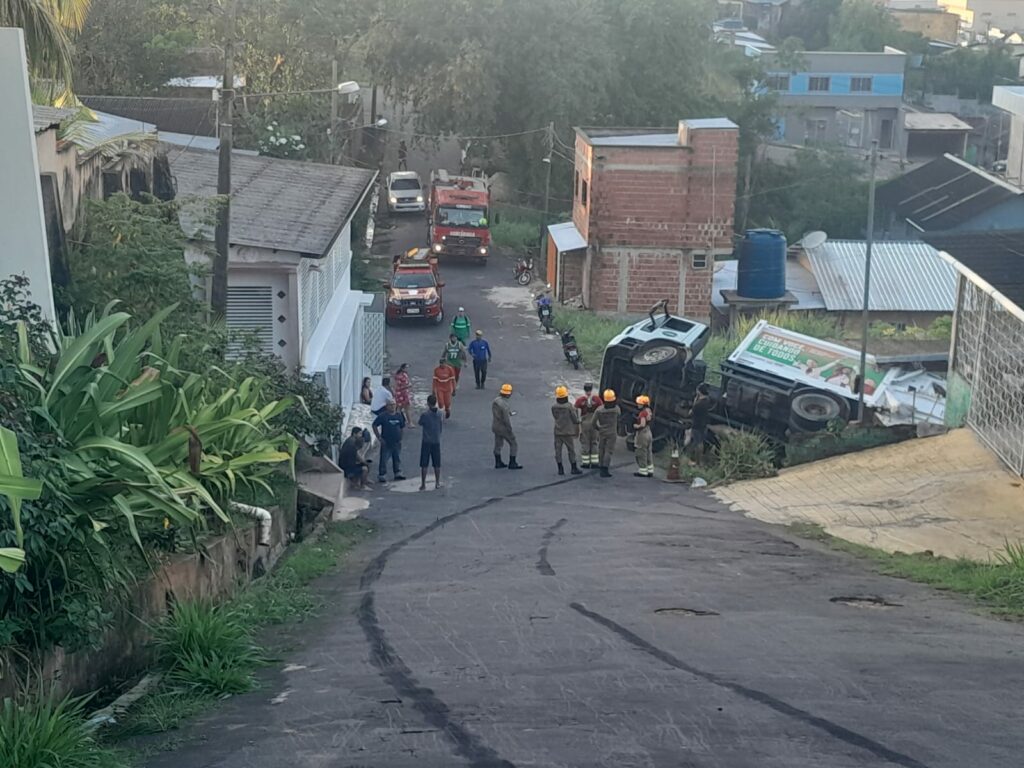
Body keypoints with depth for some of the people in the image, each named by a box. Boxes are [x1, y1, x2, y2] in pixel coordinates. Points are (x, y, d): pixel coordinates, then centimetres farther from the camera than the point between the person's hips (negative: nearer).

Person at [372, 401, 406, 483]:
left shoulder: (399, 416, 5)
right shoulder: (383, 416, -8)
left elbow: (402, 427, 17)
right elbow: (374, 425, -5)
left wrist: (400, 438, 10)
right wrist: (379, 437, -9)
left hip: (397, 442, 5)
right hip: (386, 443, -5)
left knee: (397, 459, 14)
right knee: (384, 460, -4)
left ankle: (398, 474, 26)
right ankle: (382, 476, 3)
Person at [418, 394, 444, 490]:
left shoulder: (424, 414, -13)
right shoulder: (440, 414, -2)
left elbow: (420, 424, 3)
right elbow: (441, 425, 8)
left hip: (426, 442, -3)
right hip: (436, 441, 3)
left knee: (424, 465, 3)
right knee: (437, 464, 12)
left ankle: (423, 484, 3)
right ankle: (437, 483, 17)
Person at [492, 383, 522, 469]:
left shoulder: (495, 401, -2)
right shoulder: (506, 404, -27)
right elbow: (506, 419, -25)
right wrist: (510, 431, -17)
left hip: (496, 427, 8)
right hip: (504, 428, -8)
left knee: (498, 445, 17)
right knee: (513, 444, 7)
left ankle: (498, 463, 26)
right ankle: (512, 464, 10)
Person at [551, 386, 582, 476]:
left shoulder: (554, 407, -4)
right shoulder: (570, 407, -14)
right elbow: (575, 420, -9)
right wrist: (576, 411, 8)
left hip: (557, 432, 3)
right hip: (568, 432, -3)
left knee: (558, 451, 7)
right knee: (571, 450, 8)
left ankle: (560, 469, 7)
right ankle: (574, 468, 13)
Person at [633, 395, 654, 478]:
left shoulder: (643, 413, -21)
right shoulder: (649, 411, 8)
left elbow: (642, 425, -26)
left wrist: (635, 426, -10)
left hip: (642, 433, -10)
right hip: (648, 432, 10)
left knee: (641, 453, -1)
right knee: (648, 452, 15)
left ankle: (642, 471, 3)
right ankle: (650, 471, 20)